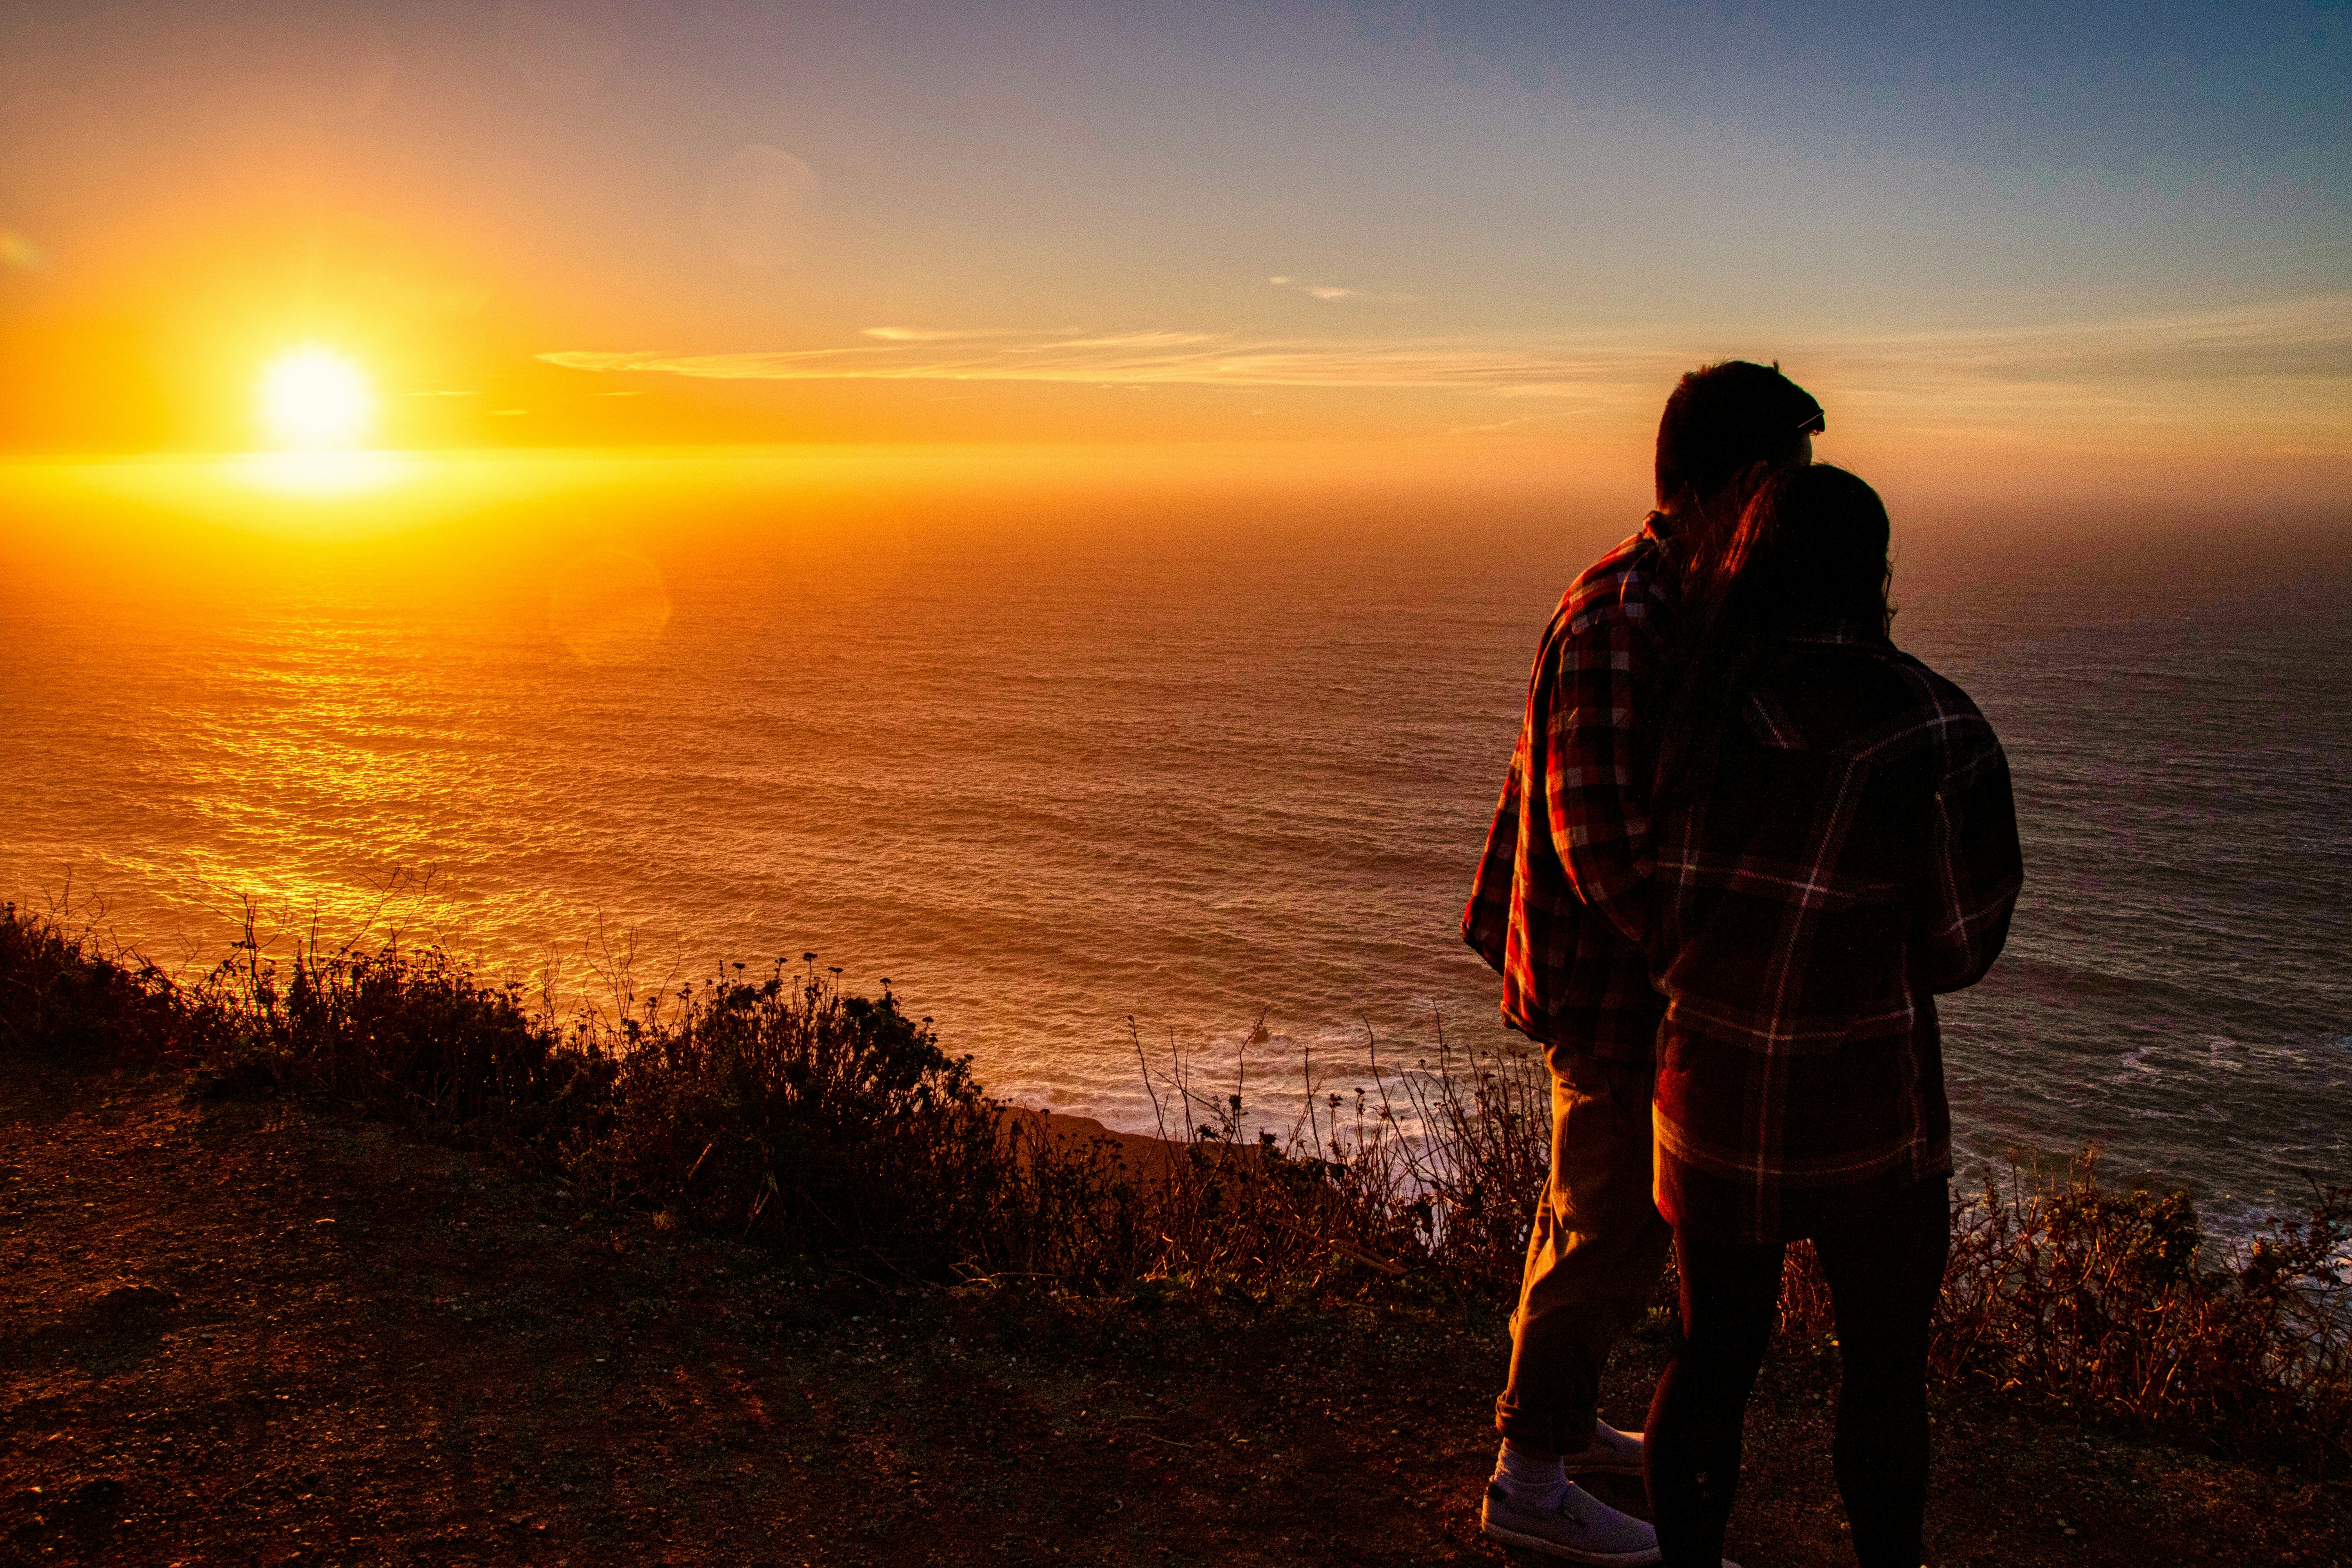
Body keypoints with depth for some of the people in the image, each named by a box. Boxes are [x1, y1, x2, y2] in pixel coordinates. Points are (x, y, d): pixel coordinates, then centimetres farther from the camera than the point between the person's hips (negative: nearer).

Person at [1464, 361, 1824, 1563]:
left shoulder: (1659, 600, 8)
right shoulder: (1625, 618, -24)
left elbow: (1545, 775, 16)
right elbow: (1604, 836, -28)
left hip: (1606, 963, 10)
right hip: (1620, 987, -10)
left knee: (1592, 1204, 22)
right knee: (1614, 1235, 3)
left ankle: (1558, 1416, 39)